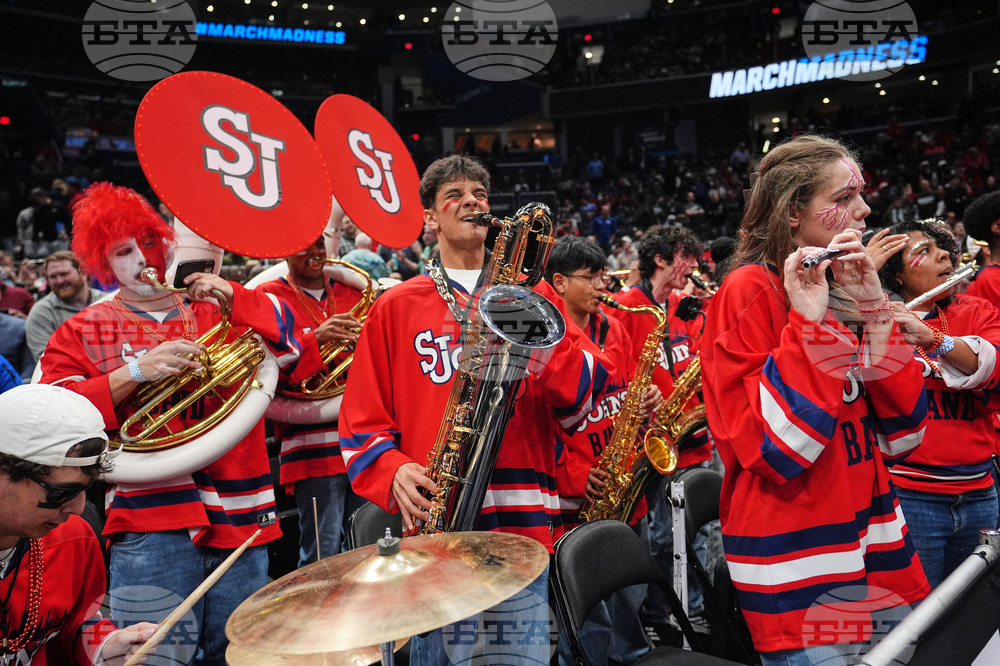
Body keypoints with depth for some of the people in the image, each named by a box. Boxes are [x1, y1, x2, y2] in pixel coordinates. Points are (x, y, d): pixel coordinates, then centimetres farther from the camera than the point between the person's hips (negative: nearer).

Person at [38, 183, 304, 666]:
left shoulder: (219, 312, 14)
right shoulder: (85, 331, 9)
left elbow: (294, 344, 3)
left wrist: (232, 296, -4)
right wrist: (136, 371, -15)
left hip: (237, 513, 3)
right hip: (151, 518, -2)